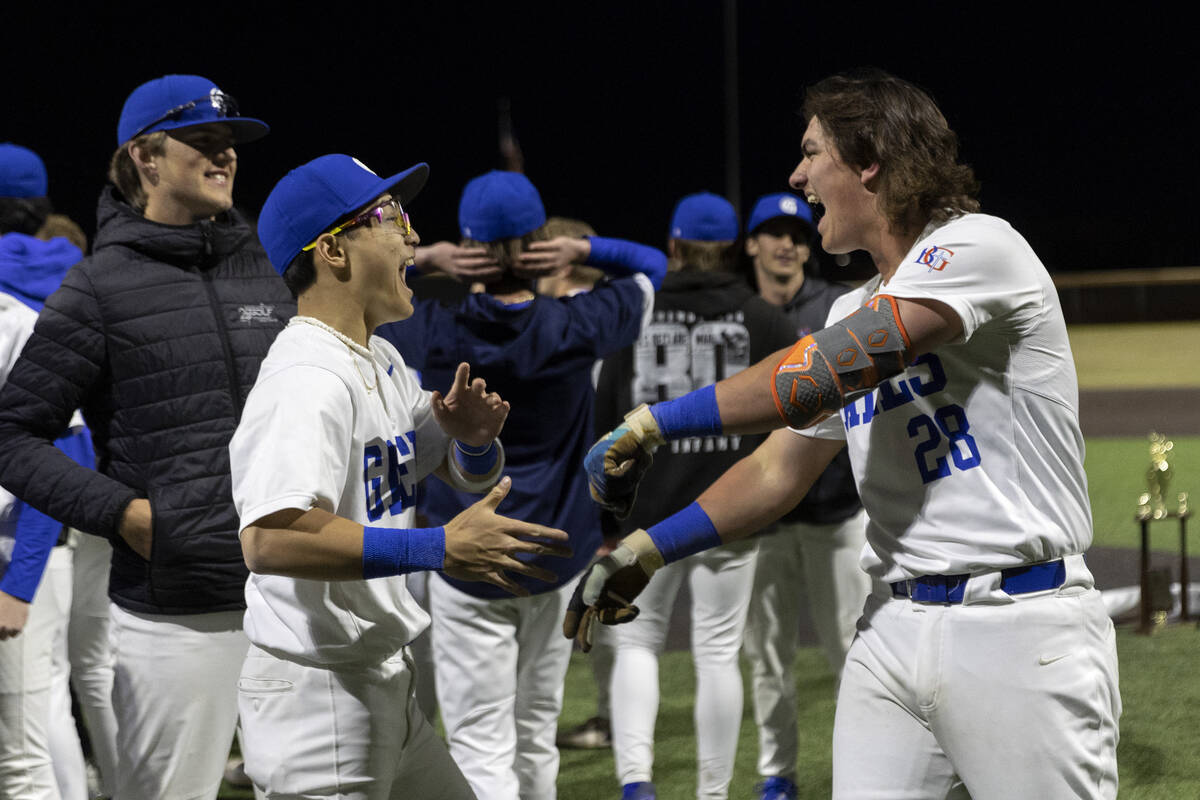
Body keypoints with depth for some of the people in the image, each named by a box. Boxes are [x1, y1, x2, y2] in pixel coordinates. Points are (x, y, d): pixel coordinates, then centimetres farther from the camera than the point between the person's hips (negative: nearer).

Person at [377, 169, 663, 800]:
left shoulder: (430, 332, -12)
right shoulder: (576, 327, -8)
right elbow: (652, 267, 9)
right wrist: (580, 250, -4)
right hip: (558, 558, 2)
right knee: (536, 737, 18)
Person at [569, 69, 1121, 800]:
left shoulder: (977, 246, -9)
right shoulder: (856, 313, 18)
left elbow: (832, 370, -21)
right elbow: (778, 472, 23)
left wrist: (654, 424, -18)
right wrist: (650, 548, 11)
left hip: (1020, 630, -8)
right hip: (894, 629, 8)